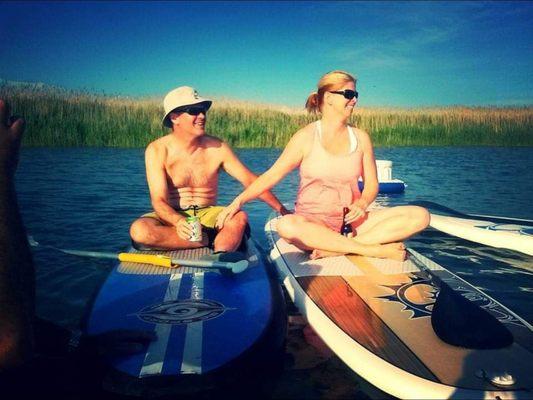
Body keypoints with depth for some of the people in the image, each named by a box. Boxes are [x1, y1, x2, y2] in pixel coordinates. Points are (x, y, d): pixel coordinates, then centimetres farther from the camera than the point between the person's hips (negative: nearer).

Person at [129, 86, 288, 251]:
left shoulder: (217, 148, -1)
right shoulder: (157, 150, -7)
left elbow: (249, 179, 0)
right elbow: (159, 200, -15)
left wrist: (282, 210, -9)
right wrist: (178, 222, -38)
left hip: (207, 215, 1)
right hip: (171, 217, 0)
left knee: (239, 217, -29)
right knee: (139, 230, -32)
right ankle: (209, 240, -21)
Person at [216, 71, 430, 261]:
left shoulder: (360, 138, 8)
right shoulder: (306, 137, -2)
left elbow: (371, 183, 10)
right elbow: (272, 175, -6)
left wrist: (362, 204, -13)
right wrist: (239, 200, -18)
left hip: (351, 220, 4)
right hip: (312, 223, -3)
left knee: (420, 216, -16)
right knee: (286, 226, -39)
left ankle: (336, 249, -27)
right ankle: (375, 250, -29)